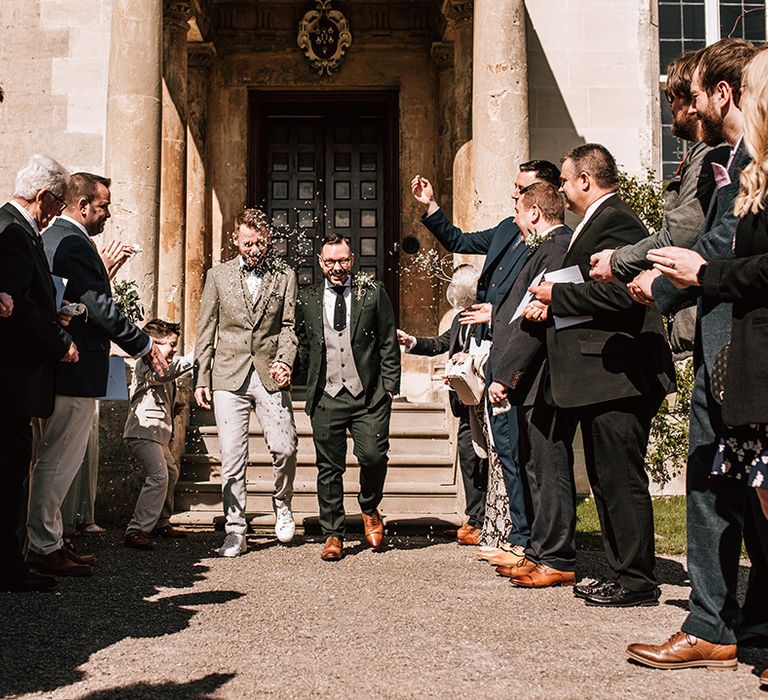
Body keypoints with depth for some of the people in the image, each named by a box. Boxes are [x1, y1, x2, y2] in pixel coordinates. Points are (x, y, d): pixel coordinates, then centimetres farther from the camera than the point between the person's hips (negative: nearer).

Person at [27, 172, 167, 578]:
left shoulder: (50, 238, 16)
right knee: (57, 462, -2)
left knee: (54, 461, 16)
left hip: (57, 365, 11)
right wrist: (144, 345, -10)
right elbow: (100, 308, -20)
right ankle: (44, 548, 6)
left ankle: (47, 541, 24)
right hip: (76, 372, -11)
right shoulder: (74, 244, -17)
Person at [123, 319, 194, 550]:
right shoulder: (146, 363, -8)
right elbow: (162, 373, -32)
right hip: (144, 430, -11)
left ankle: (160, 523, 35)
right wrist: (193, 358, -32)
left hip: (157, 432, 11)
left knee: (171, 472, 23)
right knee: (158, 476, -23)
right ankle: (136, 530, -24)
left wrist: (172, 409, 15)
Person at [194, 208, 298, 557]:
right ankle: (235, 531, 7)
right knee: (232, 457, -1)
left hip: (270, 375, 0)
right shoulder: (218, 276, 10)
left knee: (285, 447, -7)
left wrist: (285, 360, -11)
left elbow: (288, 326, 7)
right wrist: (201, 378, 4)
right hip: (228, 376, 0)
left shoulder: (284, 276, 10)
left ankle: (282, 505, 23)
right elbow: (206, 330, 10)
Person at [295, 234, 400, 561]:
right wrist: (312, 379, 11)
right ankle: (333, 534, 17)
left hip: (368, 394, -1)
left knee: (373, 455, -10)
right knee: (329, 467, 4)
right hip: (326, 396, 1)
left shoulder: (373, 292, 3)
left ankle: (369, 509, 21)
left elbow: (389, 343, 5)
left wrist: (389, 387, 0)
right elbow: (302, 344, 18)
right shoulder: (307, 298, 8)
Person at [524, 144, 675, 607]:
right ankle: (623, 574, 23)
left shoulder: (616, 221, -12)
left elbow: (618, 293, -25)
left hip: (618, 374, -11)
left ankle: (637, 582, 4)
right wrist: (552, 307, 7)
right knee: (607, 482, 15)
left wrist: (557, 294, -13)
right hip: (601, 381, 11)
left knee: (622, 481, -5)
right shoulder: (598, 222, 21)